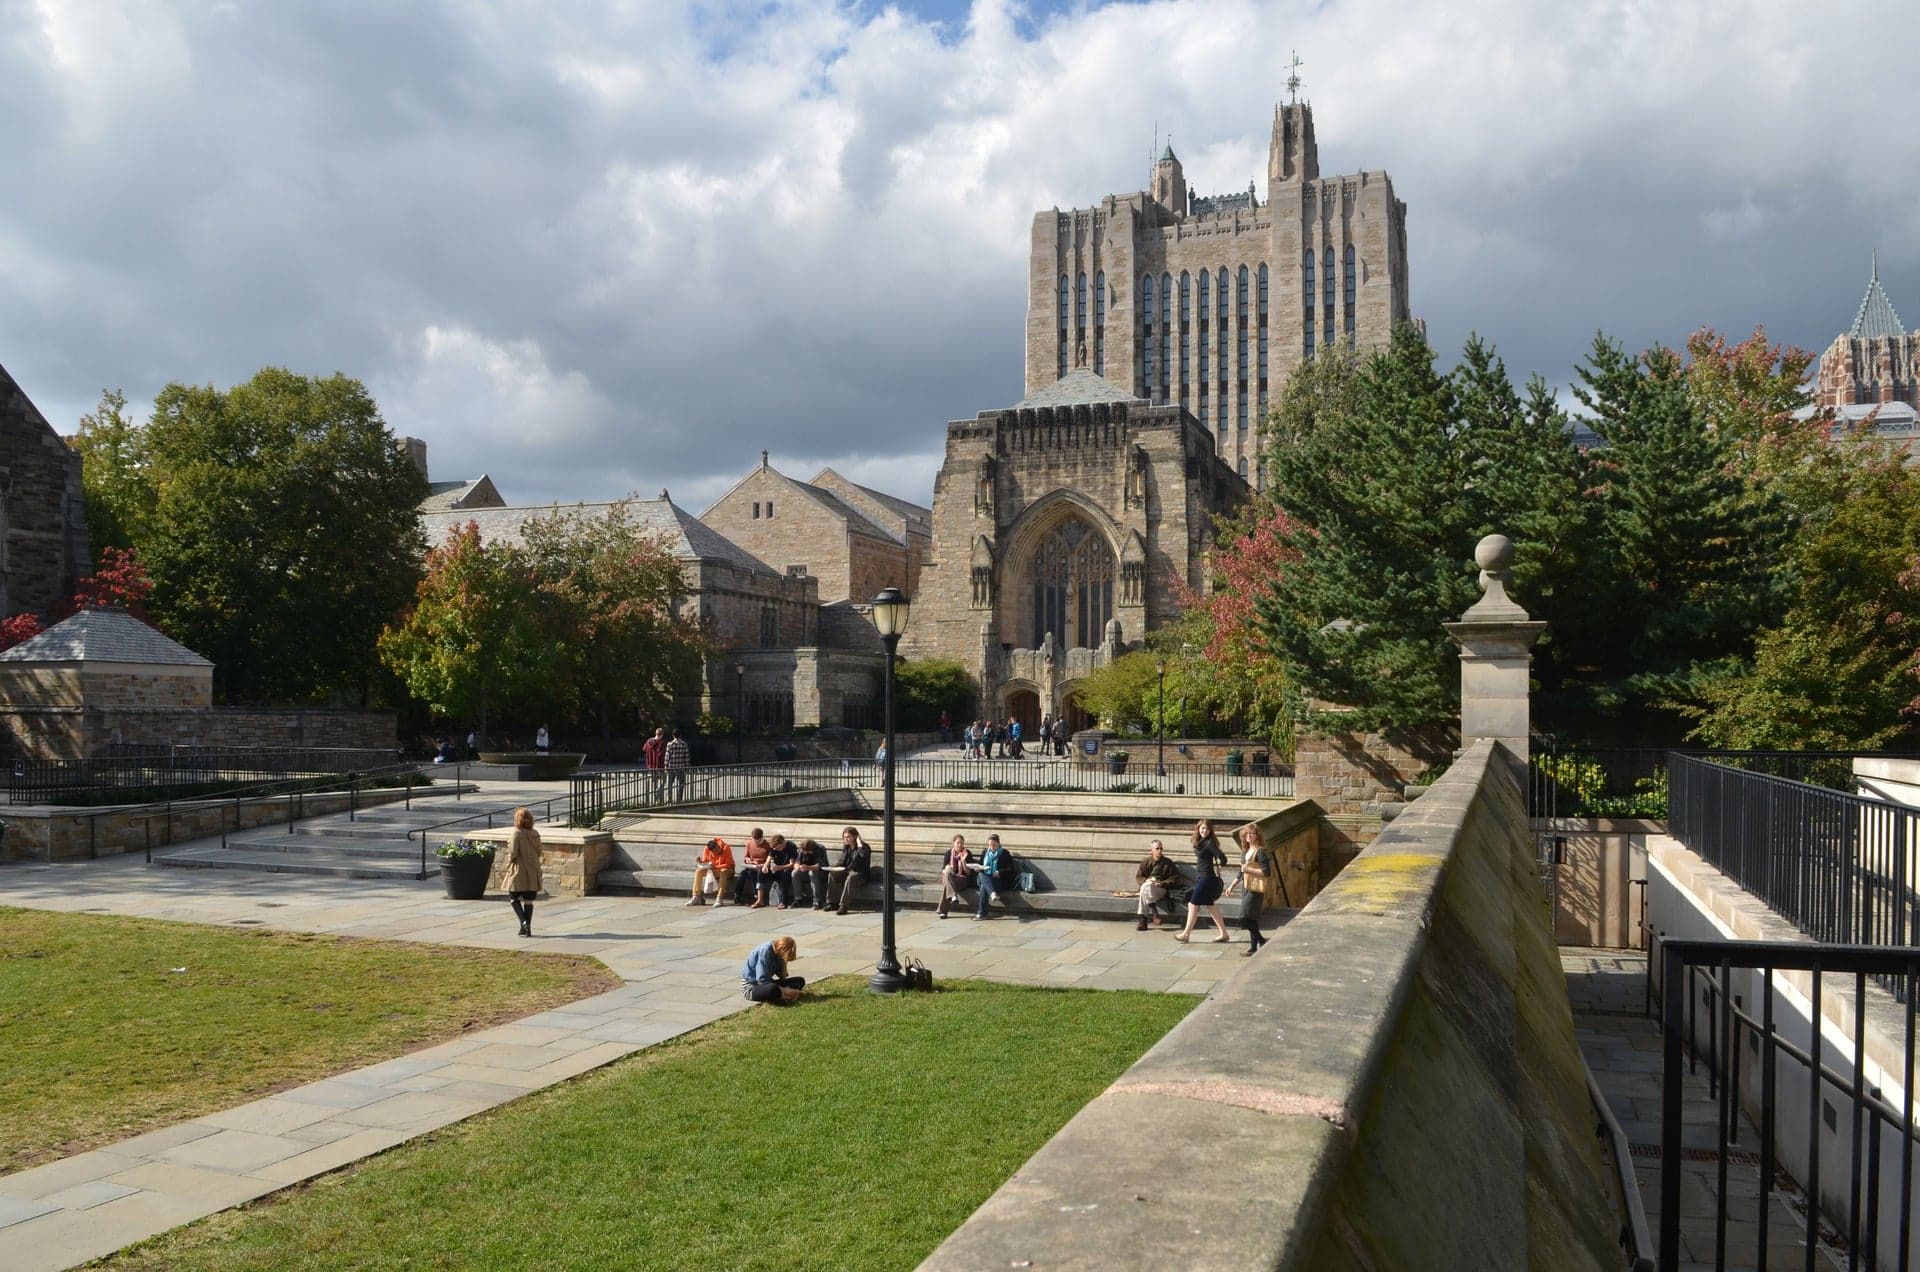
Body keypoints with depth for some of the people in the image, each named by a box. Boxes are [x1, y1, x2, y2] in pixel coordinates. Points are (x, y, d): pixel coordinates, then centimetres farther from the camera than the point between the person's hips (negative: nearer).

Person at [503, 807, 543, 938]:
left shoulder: (517, 833, -13)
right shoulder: (535, 834, 4)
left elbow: (513, 853, -15)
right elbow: (538, 852, 9)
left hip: (520, 869, -5)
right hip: (533, 870, 5)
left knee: (514, 897, 7)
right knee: (528, 900, 10)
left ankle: (523, 921, -10)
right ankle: (527, 928, 11)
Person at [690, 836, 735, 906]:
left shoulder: (726, 848, -25)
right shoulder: (707, 849, -13)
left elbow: (728, 865, -25)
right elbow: (705, 861, -2)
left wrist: (715, 867, -33)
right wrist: (700, 862, -25)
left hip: (726, 870, -4)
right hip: (712, 870, 4)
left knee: (723, 871, -39)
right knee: (698, 871, -18)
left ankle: (719, 899, -40)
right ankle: (696, 897, -17)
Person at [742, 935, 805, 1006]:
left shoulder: (777, 952, -2)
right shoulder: (765, 951, -26)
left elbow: (782, 975, 3)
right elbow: (762, 981, -28)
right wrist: (783, 990, -27)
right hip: (750, 987, -8)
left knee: (800, 981, -1)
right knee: (773, 989, -41)